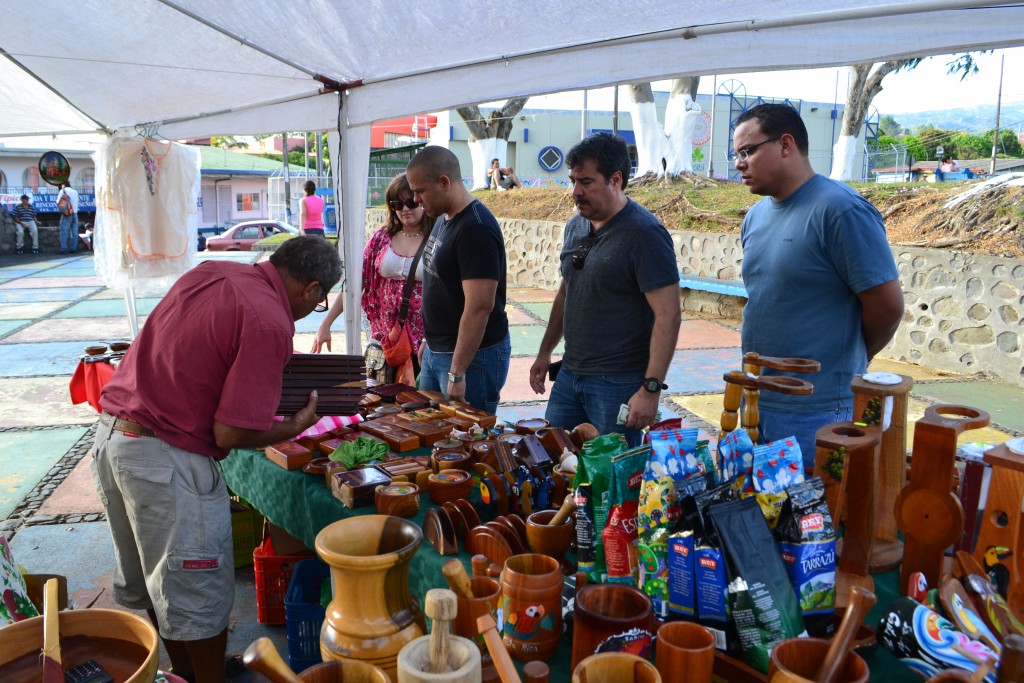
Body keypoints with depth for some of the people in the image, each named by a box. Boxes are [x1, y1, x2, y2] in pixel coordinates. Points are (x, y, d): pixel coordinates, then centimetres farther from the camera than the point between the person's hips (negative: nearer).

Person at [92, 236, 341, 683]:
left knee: (147, 578, 24)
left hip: (110, 436, 9)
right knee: (198, 593, 11)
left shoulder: (210, 271, 5)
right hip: (164, 458, -9)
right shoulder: (269, 324, -19)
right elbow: (231, 433, -20)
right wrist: (295, 427, -3)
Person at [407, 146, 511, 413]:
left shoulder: (476, 230, -22)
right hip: (436, 351, 9)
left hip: (473, 356, -9)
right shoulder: (444, 218, 8)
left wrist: (457, 373, -24)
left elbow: (479, 308, -26)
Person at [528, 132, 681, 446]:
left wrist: (651, 388, -24)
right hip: (569, 373, 8)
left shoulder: (644, 234, -16)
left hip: (619, 383, -7)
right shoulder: (575, 226, 8)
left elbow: (668, 315, -20)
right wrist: (545, 352, 20)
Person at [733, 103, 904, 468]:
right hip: (755, 401, 8)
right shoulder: (756, 216, 9)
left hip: (814, 414, -8)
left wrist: (849, 360, 1)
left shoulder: (840, 209, -16)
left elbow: (887, 304, -15)